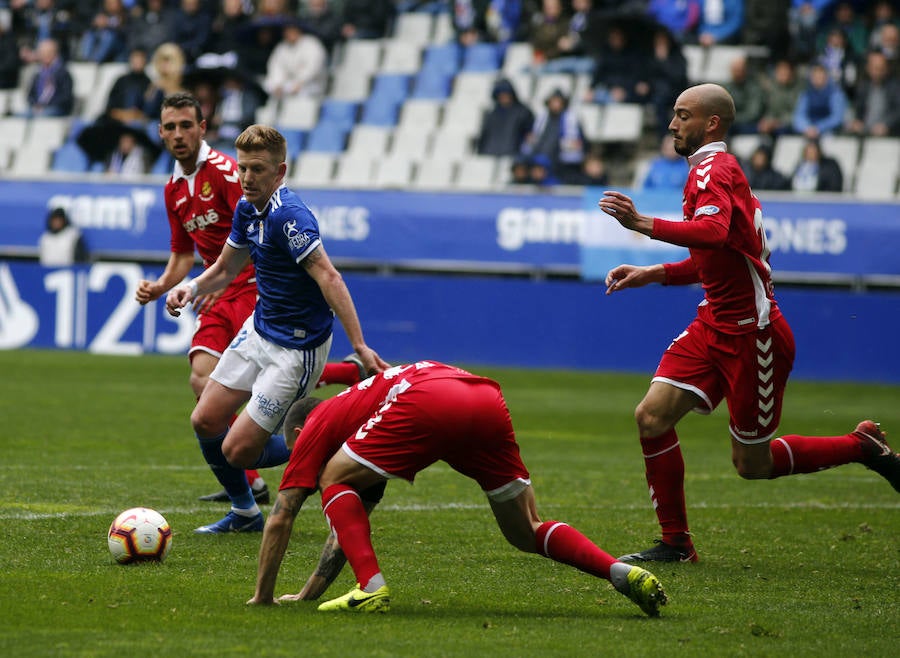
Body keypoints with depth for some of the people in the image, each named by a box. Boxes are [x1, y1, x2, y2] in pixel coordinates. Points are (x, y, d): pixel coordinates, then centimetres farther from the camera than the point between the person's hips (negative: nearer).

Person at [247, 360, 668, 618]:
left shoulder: (315, 427, 26)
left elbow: (281, 518, 21)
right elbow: (349, 523, 50)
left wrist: (263, 595, 30)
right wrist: (309, 593, 52)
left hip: (426, 404, -7)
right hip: (487, 400, 7)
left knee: (334, 482, 12)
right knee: (526, 534, 16)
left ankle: (372, 589, -4)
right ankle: (624, 573, -3)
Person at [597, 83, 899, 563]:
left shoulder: (713, 169, -15)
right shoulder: (718, 170, 17)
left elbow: (714, 233, -38)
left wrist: (644, 225, -47)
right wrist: (650, 274, 15)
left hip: (751, 333, -9)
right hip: (716, 324, 9)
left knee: (751, 464, 0)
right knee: (652, 416, -6)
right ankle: (675, 542, 1)